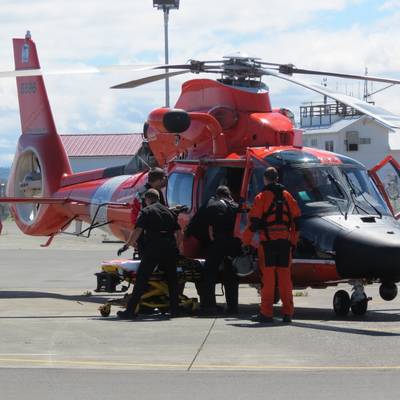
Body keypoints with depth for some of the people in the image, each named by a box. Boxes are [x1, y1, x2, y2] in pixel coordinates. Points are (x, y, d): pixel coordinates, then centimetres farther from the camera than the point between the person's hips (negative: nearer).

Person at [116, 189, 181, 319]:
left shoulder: (146, 211, 2)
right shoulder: (169, 211, 18)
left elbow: (138, 229, -8)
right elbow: (178, 231, 14)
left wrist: (131, 242, 5)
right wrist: (176, 247, 23)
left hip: (153, 247, -5)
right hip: (170, 248, 5)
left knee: (141, 278, -5)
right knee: (171, 278, 15)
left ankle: (131, 310, -8)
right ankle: (174, 308, 14)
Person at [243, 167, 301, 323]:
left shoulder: (262, 197, -4)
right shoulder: (287, 196, 10)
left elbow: (254, 222, -9)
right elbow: (296, 219, 12)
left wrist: (246, 241, -3)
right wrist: (293, 240, 19)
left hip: (268, 240, -4)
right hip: (284, 241, 4)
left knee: (267, 276, -2)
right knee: (285, 277, 8)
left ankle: (266, 313, -3)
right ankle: (287, 312, 8)